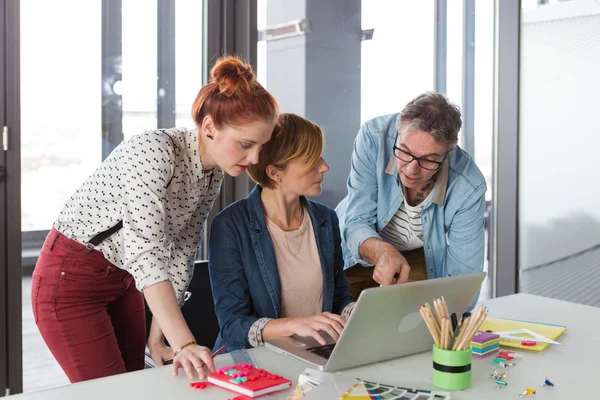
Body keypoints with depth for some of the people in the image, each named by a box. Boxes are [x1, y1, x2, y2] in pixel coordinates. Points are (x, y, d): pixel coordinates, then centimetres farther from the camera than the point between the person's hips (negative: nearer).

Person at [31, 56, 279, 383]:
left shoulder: (213, 175, -4)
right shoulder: (155, 151, -29)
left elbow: (180, 255, -1)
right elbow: (146, 251, -37)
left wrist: (157, 339, -4)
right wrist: (184, 344, -44)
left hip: (123, 281, 7)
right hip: (70, 279, -7)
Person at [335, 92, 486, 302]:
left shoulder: (469, 188, -27)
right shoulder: (374, 137, -28)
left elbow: (462, 281, -22)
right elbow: (357, 223, -25)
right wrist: (382, 252, -46)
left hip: (422, 257, 0)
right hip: (358, 250, 0)